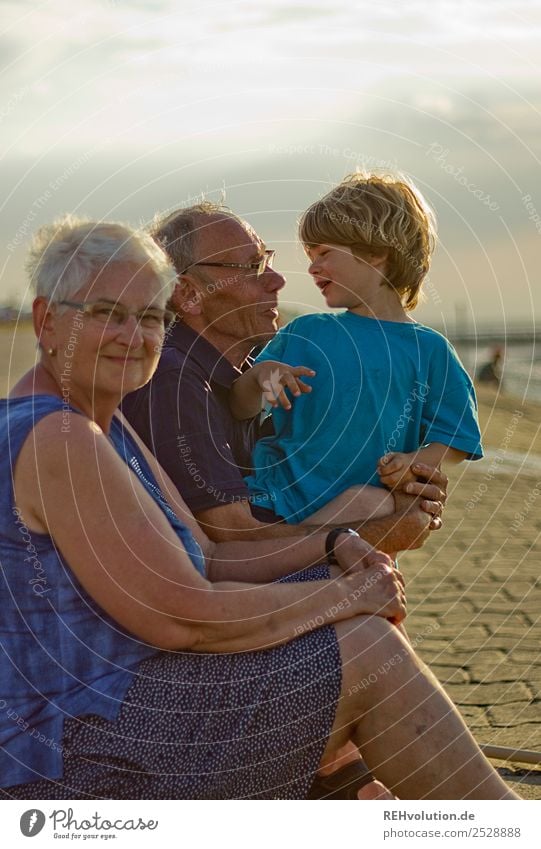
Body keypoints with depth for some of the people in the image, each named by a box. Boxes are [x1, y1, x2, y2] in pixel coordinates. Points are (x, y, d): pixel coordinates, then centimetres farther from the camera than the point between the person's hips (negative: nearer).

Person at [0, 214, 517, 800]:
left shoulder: (104, 426, 11)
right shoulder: (57, 440, -20)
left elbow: (203, 564, 10)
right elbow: (183, 616, -23)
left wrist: (334, 547, -3)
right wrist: (343, 595, -13)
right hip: (73, 757, -10)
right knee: (366, 649, -12)